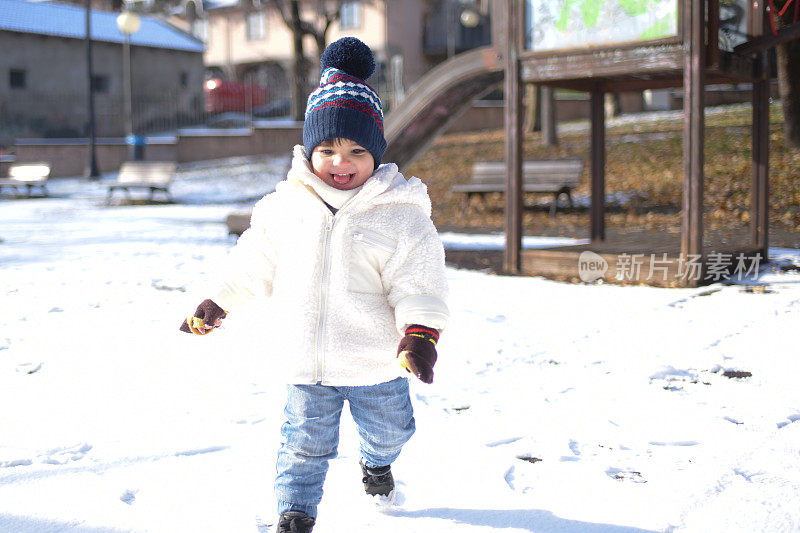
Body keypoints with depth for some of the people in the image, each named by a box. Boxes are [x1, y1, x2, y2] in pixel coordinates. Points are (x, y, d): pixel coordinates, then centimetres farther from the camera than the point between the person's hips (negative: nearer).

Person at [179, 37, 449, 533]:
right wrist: (218, 302, 16)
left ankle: (376, 462, 57)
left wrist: (419, 331, -28)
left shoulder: (400, 213, -12)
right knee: (306, 441, 7)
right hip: (307, 363, 0)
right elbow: (256, 260, 11)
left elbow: (418, 281, -15)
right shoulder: (286, 204, -3)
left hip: (377, 362, 0)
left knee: (388, 430, 23)